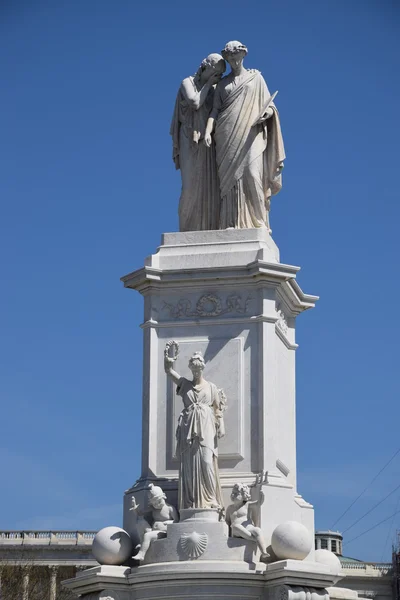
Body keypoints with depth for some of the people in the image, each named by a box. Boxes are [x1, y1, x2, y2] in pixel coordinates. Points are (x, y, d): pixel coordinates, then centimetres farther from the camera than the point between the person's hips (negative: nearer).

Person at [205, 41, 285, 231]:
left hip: (251, 133, -2)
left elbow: (269, 106, 10)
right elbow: (215, 110, 8)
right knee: (230, 178, -8)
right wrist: (208, 132, -8)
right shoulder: (222, 84, 18)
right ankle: (233, 225, -12)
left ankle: (257, 223, -18)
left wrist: (267, 114, -14)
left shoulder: (256, 77, 13)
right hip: (228, 136, 2)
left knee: (251, 173, -18)